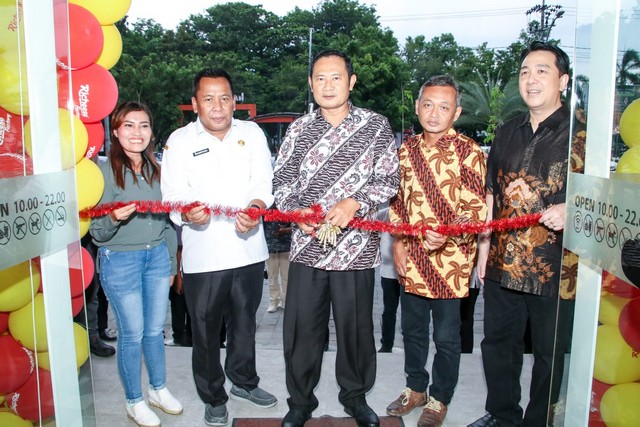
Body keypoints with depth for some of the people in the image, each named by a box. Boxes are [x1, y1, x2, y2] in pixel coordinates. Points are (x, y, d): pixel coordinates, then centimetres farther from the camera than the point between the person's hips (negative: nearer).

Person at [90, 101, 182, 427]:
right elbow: (97, 232, -9)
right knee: (132, 333, 7)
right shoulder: (104, 171, -11)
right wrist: (114, 219, -31)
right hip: (120, 261, -4)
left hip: (157, 256, 5)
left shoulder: (156, 170, 5)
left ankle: (159, 389, 37)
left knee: (155, 329, 16)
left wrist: (171, 263, 15)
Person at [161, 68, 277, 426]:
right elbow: (173, 195, -7)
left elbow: (263, 182, -2)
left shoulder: (252, 133, 5)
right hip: (203, 254, -2)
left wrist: (254, 208, -23)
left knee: (245, 322, 20)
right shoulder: (180, 141, -1)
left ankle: (244, 381, 43)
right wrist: (188, 213, -29)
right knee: (206, 330, 9)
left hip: (249, 247, 2)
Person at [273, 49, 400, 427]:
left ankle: (355, 396, 36)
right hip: (307, 245, 2)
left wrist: (354, 203, -17)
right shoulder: (299, 129, 8)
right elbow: (282, 180, 9)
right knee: (302, 325, 8)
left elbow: (390, 179, -1)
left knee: (355, 325, 11)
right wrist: (295, 210, -10)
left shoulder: (376, 126, 1)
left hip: (356, 247, -1)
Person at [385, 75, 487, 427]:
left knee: (446, 336, 10)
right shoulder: (407, 149, 7)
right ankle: (416, 388, 40)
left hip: (449, 262, -5)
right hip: (411, 260, 5)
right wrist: (398, 244, 2)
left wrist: (446, 234, -31)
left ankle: (439, 399, 31)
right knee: (412, 329, 19)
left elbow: (475, 209, -13)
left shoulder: (468, 152, -10)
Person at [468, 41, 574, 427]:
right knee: (498, 343, 17)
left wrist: (569, 210, -26)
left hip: (553, 267, -5)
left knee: (549, 351, 10)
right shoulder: (507, 134, 12)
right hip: (502, 264, 6)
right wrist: (484, 247, 13)